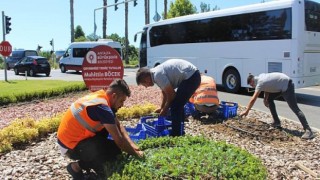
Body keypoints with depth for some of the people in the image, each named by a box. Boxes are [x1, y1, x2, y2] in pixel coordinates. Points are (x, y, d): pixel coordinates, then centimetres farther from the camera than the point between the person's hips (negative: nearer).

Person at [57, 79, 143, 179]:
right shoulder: (102, 107, -26)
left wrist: (133, 146, -2)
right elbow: (119, 141, -21)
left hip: (73, 135, 9)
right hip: (71, 145, -9)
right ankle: (76, 166, 0)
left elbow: (119, 126, 6)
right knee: (115, 149, -15)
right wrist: (136, 154, -7)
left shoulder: (101, 97, 2)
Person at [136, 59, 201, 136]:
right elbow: (165, 92, 24)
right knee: (178, 104, 18)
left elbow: (171, 94, -12)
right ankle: (180, 132, 28)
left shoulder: (157, 75, -17)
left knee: (175, 106, -6)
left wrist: (165, 109, 2)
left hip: (190, 77, -10)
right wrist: (162, 108, 26)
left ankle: (176, 135, 0)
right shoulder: (157, 72, 12)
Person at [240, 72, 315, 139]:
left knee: (295, 108, -14)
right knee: (269, 99, 13)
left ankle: (308, 130, -16)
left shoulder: (260, 82, -20)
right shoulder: (260, 77, 6)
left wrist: (246, 111, -17)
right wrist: (265, 98, 2)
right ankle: (277, 122, 17)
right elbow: (267, 87, 17)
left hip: (287, 85, -10)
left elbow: (253, 99, -22)